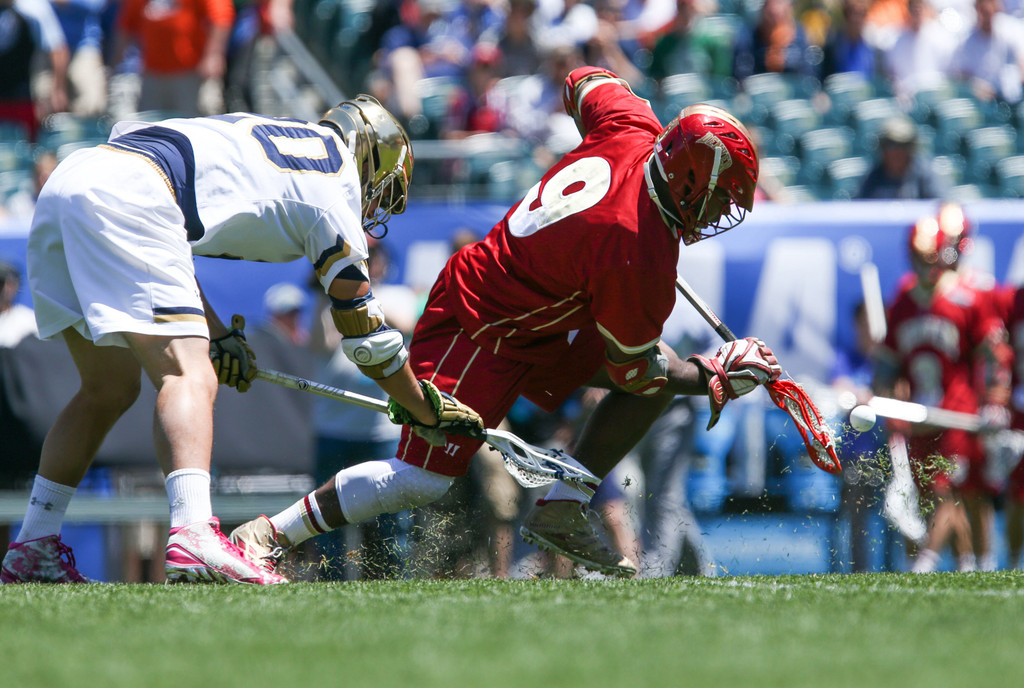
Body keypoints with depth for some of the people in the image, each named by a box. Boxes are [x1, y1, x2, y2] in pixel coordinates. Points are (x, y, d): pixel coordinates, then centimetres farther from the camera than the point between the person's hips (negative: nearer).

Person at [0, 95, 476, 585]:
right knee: (189, 378, -15)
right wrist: (427, 410, 30)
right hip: (124, 201, -8)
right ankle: (194, 536, -38)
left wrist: (214, 331, 28)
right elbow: (365, 335, 16)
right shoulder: (333, 195, 10)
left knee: (109, 391, 20)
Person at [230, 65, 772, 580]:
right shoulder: (639, 254, -31)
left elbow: (585, 82, 14)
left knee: (662, 372, 2)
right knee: (421, 481, -15)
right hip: (478, 333, -10)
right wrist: (717, 378, -6)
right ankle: (267, 535, -1)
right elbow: (632, 370, -18)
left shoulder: (631, 127, -10)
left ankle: (562, 510, 5)